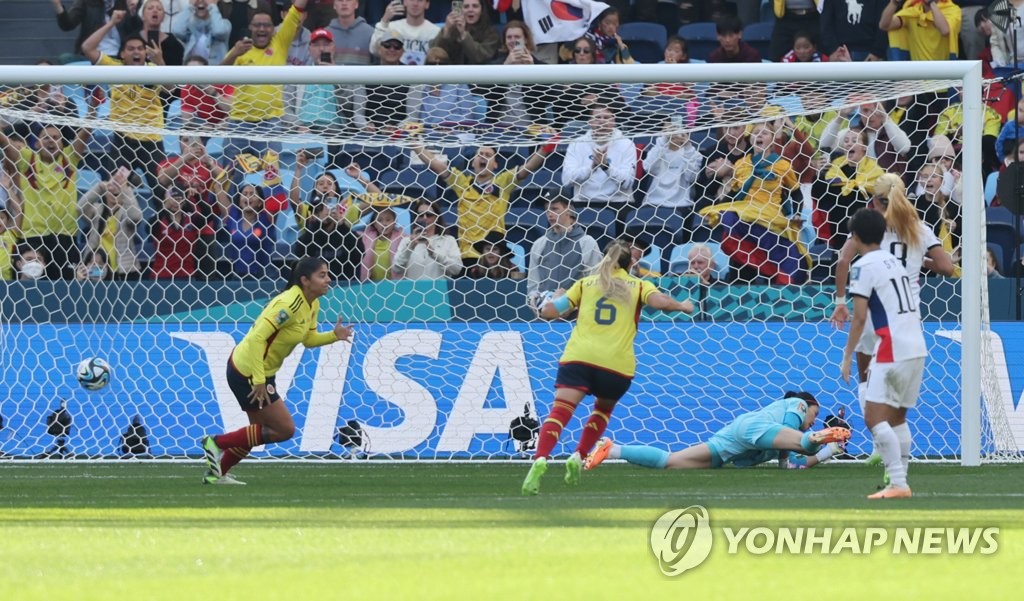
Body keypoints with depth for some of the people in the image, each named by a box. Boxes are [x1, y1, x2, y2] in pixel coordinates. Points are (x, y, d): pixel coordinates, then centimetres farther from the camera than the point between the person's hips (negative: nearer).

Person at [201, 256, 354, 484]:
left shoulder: (312, 305, 3)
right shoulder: (290, 303, -26)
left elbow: (309, 339, 15)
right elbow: (257, 338, -30)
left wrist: (334, 335, -5)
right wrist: (259, 380, -31)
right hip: (248, 373, -10)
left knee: (261, 430, 21)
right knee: (285, 429, -5)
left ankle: (216, 473, 32)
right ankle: (216, 443, 1)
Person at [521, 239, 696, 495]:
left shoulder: (585, 283, 18)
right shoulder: (638, 286, 14)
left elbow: (548, 311, 14)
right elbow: (659, 301, -5)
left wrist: (551, 304, 37)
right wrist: (681, 305, 14)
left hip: (578, 356, 0)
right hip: (616, 364, 0)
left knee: (561, 410, -13)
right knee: (604, 408, 28)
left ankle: (540, 460, -38)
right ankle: (578, 457, 11)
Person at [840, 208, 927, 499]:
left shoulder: (864, 266, -7)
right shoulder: (894, 261, 18)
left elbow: (860, 316, -12)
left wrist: (847, 356, -6)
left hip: (893, 352, -9)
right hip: (917, 348, 9)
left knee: (875, 417, -10)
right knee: (896, 418, 15)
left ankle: (898, 483, -19)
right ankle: (899, 481, 14)